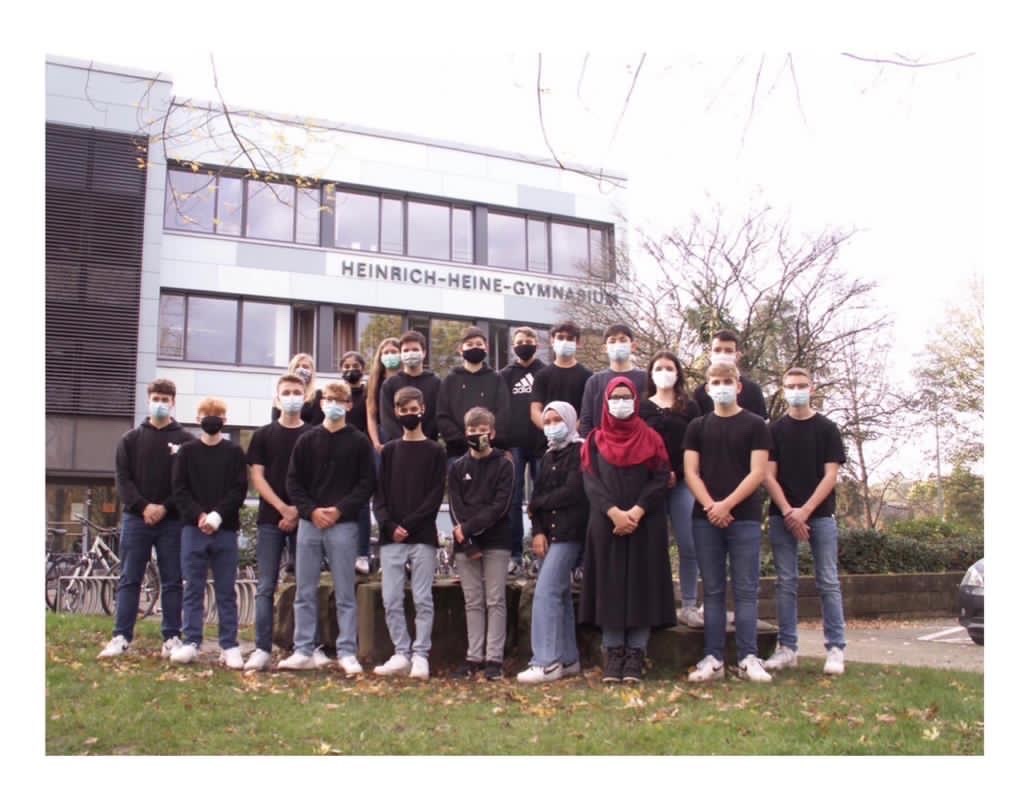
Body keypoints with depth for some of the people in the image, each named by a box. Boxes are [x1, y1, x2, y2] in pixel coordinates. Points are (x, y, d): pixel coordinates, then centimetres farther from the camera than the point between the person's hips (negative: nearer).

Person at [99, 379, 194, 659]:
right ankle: (121, 636, 9)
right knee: (129, 580, 4)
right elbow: (122, 478, 2)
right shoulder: (131, 439, 10)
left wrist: (165, 508, -13)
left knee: (172, 581, 3)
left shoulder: (186, 440, 3)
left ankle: (172, 637, 9)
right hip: (136, 518, 1)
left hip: (172, 521, -1)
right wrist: (143, 507, -12)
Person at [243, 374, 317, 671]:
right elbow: (257, 477, 3)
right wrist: (283, 508, -9)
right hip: (270, 519, 1)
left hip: (304, 519, -1)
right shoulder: (263, 435, 9)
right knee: (266, 587, 0)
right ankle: (262, 649, 3)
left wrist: (299, 511, -9)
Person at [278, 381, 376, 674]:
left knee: (345, 592, 2)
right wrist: (312, 510, -8)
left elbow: (367, 483, -2)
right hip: (309, 523, 3)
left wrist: (340, 510, -13)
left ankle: (347, 653, 8)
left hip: (343, 525, -3)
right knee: (304, 592, 7)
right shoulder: (307, 440, 9)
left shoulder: (359, 442, 2)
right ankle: (303, 652, 15)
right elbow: (293, 481, 6)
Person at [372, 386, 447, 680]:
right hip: (390, 538, 3)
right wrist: (389, 525, -9)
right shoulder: (388, 451, 13)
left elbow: (435, 495, -3)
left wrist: (409, 525, -12)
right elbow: (379, 494, 7)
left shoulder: (435, 451, 5)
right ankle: (401, 654, 11)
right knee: (391, 600, 2)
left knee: (422, 599, -1)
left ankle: (421, 655, 5)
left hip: (423, 537, -3)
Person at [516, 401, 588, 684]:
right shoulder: (548, 457, 19)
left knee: (545, 593, -14)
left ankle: (546, 662, -12)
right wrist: (538, 531, -4)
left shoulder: (579, 451, -5)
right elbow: (537, 497, 12)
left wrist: (538, 503, -2)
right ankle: (568, 659, 17)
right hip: (549, 533, 8)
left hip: (568, 532, -8)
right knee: (560, 595, 10)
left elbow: (572, 492, -15)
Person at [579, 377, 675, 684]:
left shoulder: (651, 439, 8)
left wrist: (636, 512, -15)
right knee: (609, 587, 0)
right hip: (605, 524, 0)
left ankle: (636, 653, 4)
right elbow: (590, 481, -2)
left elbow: (660, 479, -2)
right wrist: (614, 513, -16)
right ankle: (613, 653, 5)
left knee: (642, 586, -1)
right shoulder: (594, 441, 9)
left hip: (645, 525, 0)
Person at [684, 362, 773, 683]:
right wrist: (710, 506, -11)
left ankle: (748, 658, 3)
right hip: (705, 519, 2)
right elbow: (690, 472, 4)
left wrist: (727, 504, -13)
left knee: (745, 591, 0)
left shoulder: (755, 425, 4)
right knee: (713, 591, 5)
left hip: (744, 518, -2)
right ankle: (713, 658, 7)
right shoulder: (697, 427, 11)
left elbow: (758, 472, -4)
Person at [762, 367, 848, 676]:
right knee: (785, 583, 3)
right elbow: (769, 476, 2)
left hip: (820, 514, -1)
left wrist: (805, 511, -11)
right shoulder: (775, 430, 7)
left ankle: (835, 649, 4)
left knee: (828, 583, -1)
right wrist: (788, 512, -10)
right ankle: (787, 648, 9)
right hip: (782, 516, 1)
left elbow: (830, 475, -1)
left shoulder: (827, 429, 4)